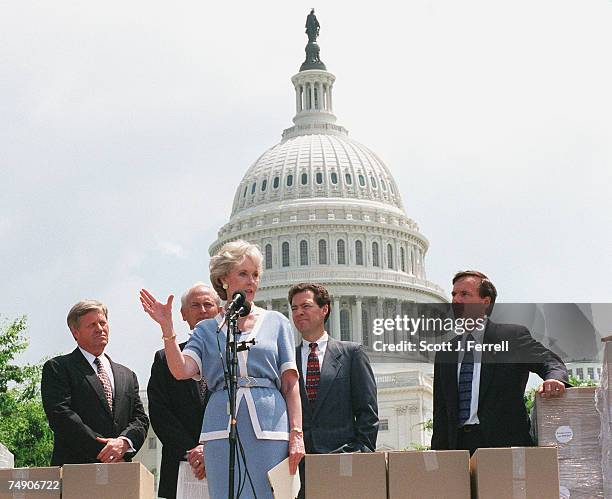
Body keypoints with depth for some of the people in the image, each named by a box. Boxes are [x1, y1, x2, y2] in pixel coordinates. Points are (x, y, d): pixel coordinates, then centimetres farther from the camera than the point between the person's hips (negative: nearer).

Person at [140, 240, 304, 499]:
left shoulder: (276, 322, 13)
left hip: (270, 427, 0)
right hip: (223, 429, 0)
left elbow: (290, 383, 7)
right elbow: (181, 370, -2)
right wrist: (167, 328, -15)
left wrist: (296, 434, -3)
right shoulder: (207, 329, 14)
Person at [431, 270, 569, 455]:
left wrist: (554, 378, -28)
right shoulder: (444, 355, 19)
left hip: (504, 441, -4)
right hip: (459, 445, 4)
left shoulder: (513, 336, 7)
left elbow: (549, 361, -4)